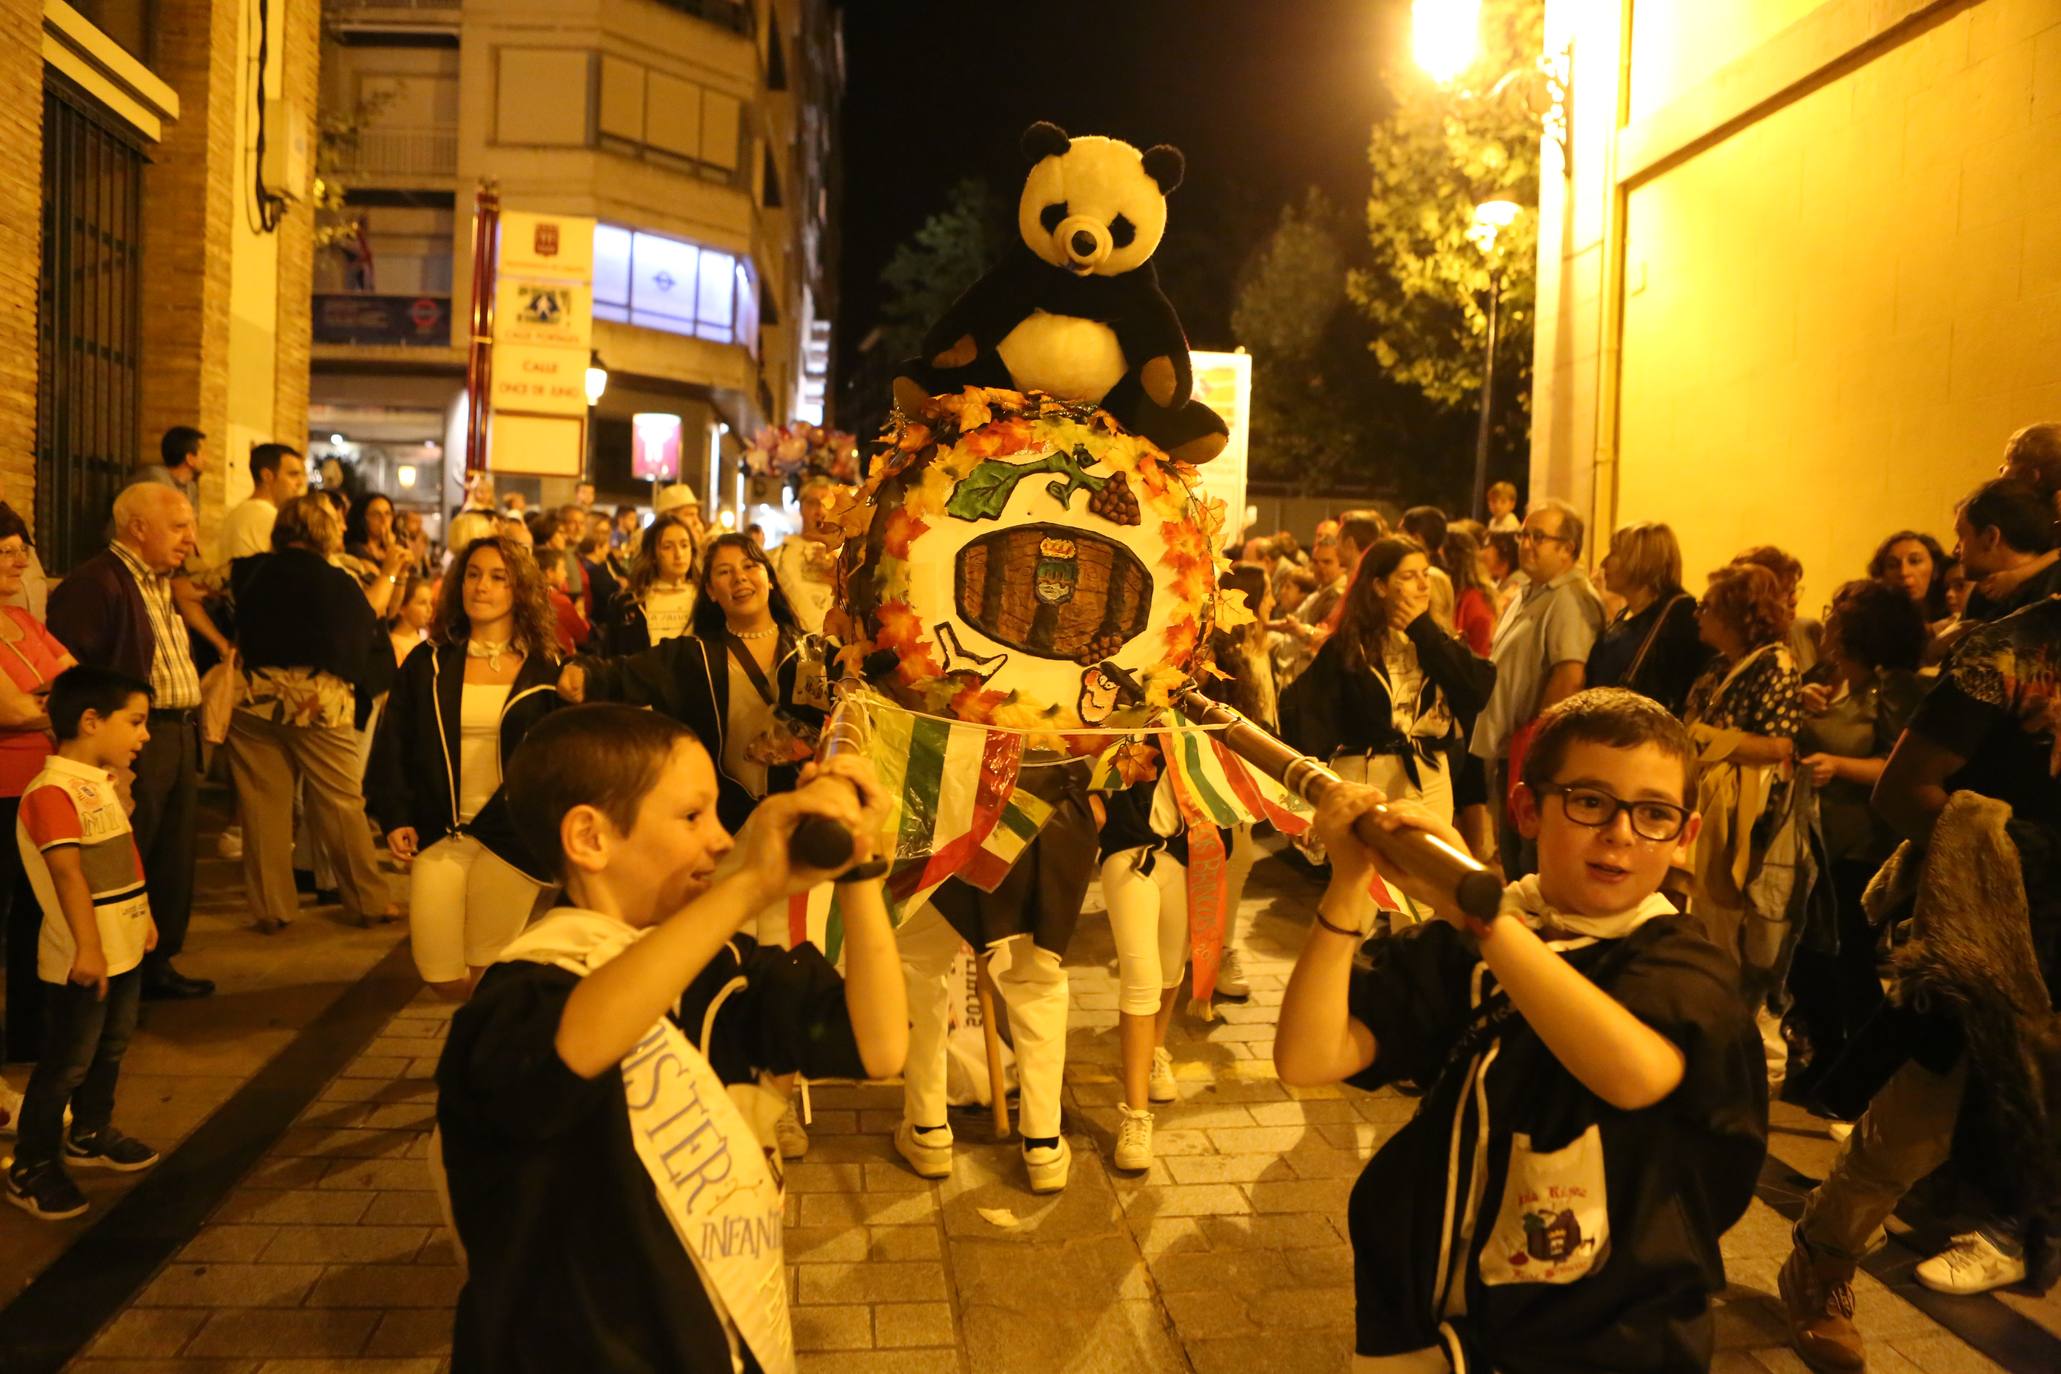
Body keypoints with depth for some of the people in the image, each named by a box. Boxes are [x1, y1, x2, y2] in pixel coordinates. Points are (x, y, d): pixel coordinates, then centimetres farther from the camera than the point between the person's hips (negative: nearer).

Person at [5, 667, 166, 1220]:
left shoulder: (101, 783, 9)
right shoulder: (52, 792, -23)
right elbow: (68, 872, -29)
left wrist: (143, 915, 24)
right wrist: (87, 948, -32)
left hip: (123, 951, 9)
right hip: (80, 962, -9)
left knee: (111, 1049, 22)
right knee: (67, 1063, 1)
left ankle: (90, 1135, 39)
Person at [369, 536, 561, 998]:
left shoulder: (544, 670, -1)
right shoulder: (428, 663, 4)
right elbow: (392, 745, 6)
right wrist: (394, 818, -4)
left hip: (511, 838, -2)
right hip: (437, 834, 2)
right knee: (441, 977, 0)